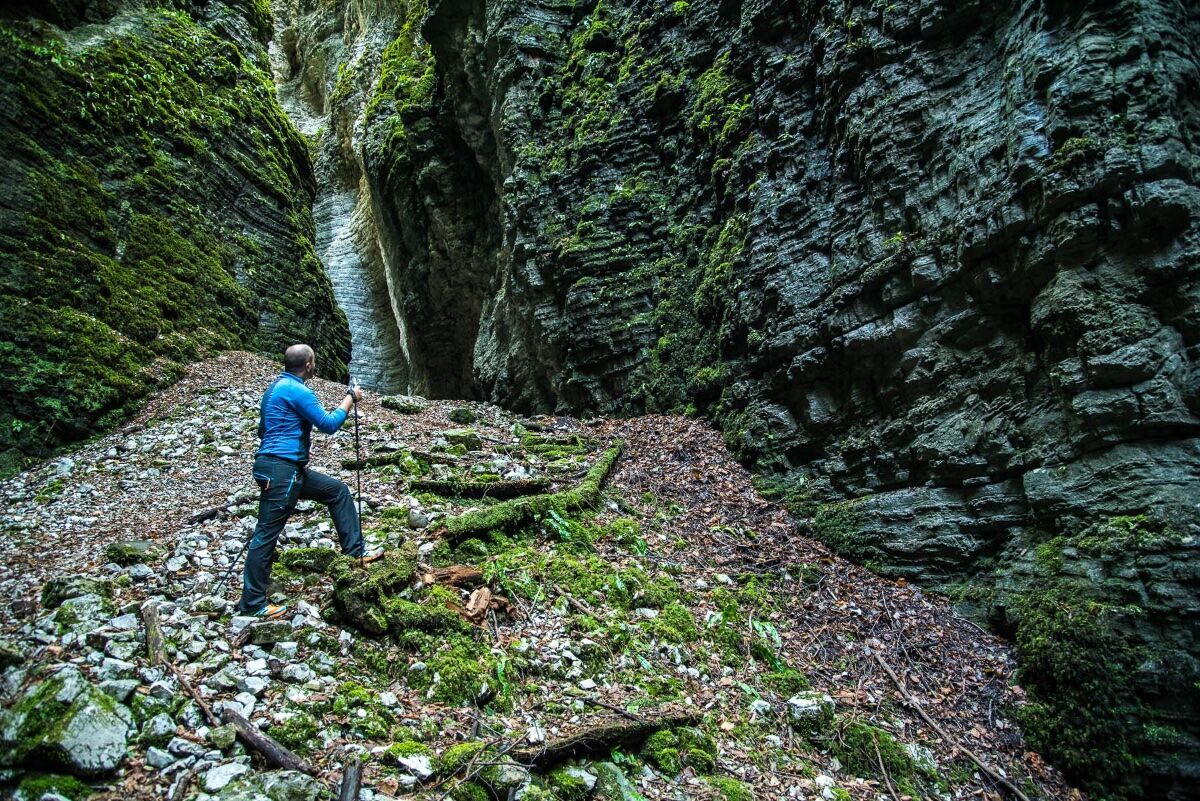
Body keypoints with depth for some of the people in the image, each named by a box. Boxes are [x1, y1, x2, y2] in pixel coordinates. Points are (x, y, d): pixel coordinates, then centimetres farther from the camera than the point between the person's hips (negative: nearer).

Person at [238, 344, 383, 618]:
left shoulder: (276, 386, 17)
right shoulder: (298, 390, -14)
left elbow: (262, 429, 25)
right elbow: (329, 424, -13)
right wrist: (350, 399, -1)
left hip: (290, 468, 10)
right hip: (280, 470, -10)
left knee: (338, 491, 14)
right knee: (267, 534, -4)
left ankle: (354, 551, 15)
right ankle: (252, 603, 4)